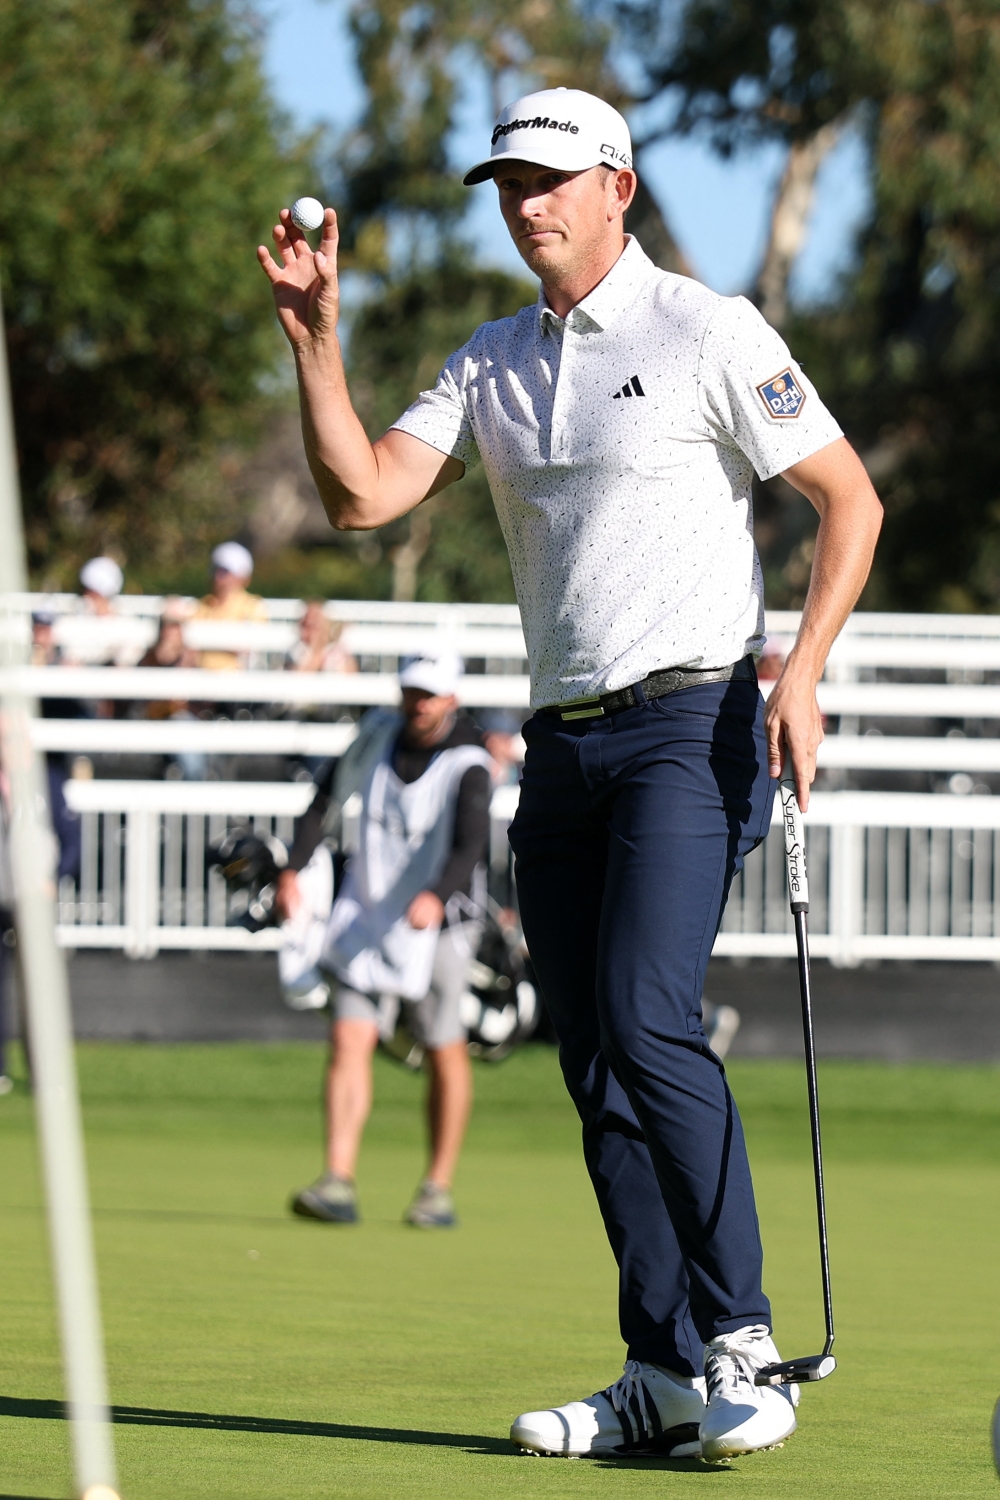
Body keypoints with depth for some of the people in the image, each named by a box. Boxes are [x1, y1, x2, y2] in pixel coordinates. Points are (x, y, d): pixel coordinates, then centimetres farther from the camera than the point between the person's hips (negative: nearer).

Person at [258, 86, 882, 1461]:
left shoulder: (706, 333, -3)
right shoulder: (492, 365, 14)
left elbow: (850, 499, -2)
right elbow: (362, 494, 5)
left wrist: (800, 673, -13)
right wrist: (317, 342, -6)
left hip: (690, 726, -7)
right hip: (562, 742, 7)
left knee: (648, 1024, -20)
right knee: (595, 1068, 3)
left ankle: (743, 1345, -15)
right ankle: (665, 1375, 7)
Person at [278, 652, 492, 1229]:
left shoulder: (467, 766, -17)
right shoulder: (380, 733, 0)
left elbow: (471, 842, -33)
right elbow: (331, 794, 14)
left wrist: (437, 897, -51)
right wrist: (296, 867, 8)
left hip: (436, 923, -4)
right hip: (367, 915, 4)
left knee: (445, 1053, 4)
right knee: (350, 1040, -9)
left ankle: (439, 1189, 17)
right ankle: (339, 1184, -16)